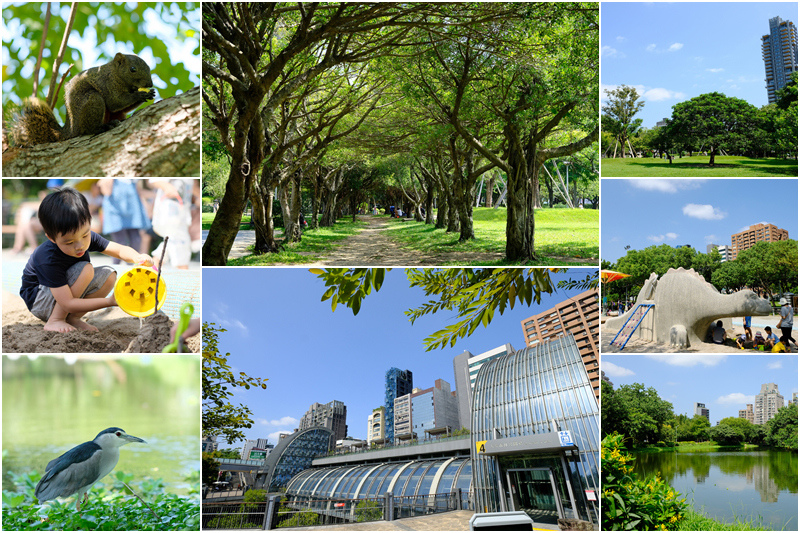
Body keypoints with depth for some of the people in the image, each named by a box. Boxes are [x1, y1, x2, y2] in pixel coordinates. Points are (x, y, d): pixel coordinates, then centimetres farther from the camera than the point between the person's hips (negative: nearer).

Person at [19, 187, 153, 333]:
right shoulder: (48, 260, -35)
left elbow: (120, 250, -10)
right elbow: (67, 304, -35)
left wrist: (138, 258, -35)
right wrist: (110, 301, -40)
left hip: (65, 290, 7)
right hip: (38, 301, -7)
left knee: (109, 275, -17)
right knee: (85, 269, -31)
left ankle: (72, 319, -10)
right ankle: (54, 320, -20)